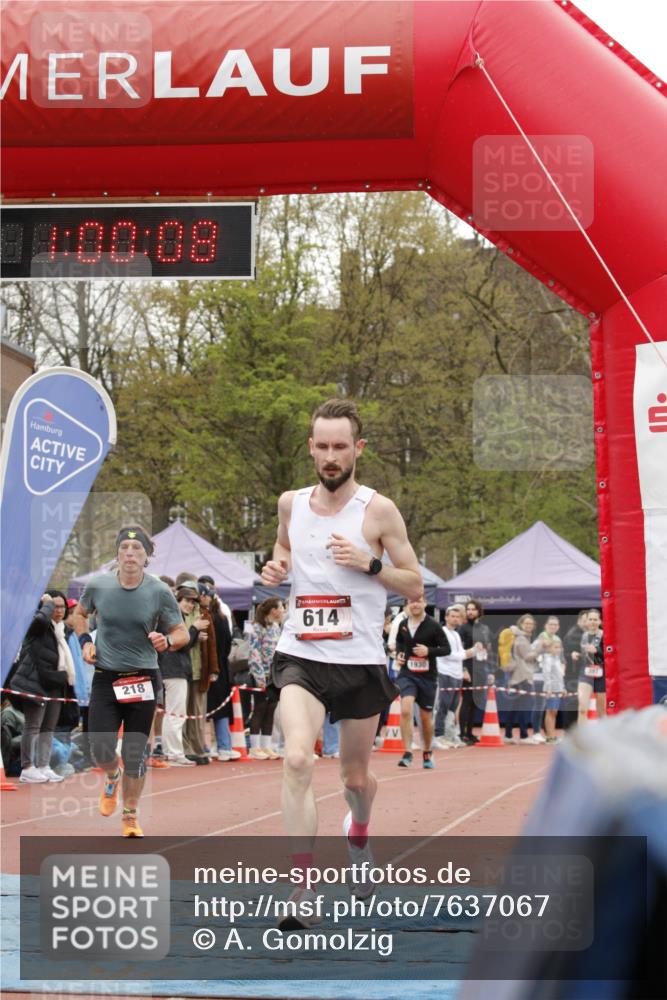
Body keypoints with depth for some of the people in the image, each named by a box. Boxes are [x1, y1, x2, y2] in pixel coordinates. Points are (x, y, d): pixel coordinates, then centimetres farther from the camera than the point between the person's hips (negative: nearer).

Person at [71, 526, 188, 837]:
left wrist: (167, 641, -21)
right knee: (101, 750, -8)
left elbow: (182, 632, 1)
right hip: (105, 679, 1)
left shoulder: (160, 592, -6)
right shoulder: (97, 585, -2)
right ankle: (112, 777, 29)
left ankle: (130, 817, 20)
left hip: (142, 680, -1)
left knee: (135, 755, 1)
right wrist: (84, 641, 1)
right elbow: (79, 613, 18)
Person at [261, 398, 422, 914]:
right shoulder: (291, 503, 5)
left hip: (360, 661, -1)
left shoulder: (378, 511, -5)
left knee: (356, 776, 15)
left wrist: (368, 563, -17)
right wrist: (277, 566, 5)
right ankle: (303, 885, -22)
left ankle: (358, 834, 51)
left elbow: (415, 586, -1)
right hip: (301, 657, 1)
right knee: (298, 760, -23)